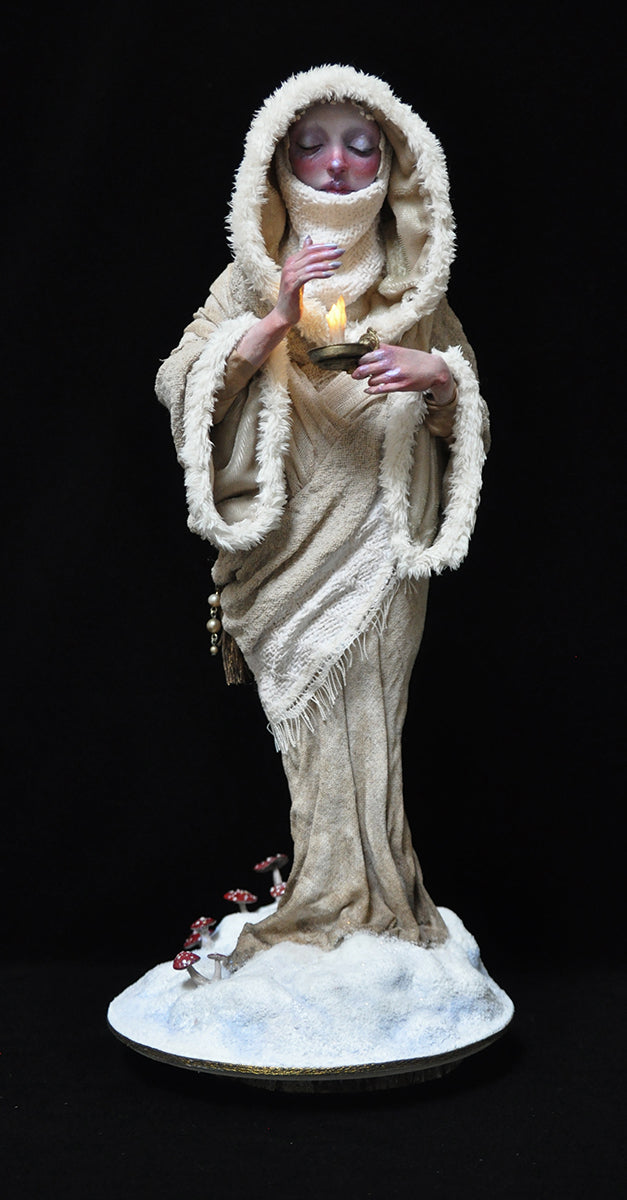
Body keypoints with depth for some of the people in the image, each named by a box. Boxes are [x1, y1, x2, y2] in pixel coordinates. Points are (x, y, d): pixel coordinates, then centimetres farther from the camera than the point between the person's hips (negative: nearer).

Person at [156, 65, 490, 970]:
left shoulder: (419, 291, 9)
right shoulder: (252, 281, 6)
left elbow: (469, 422, 15)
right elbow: (179, 388, -4)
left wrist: (440, 379, -8)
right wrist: (274, 322, -15)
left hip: (379, 548, 1)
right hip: (284, 547, 0)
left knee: (363, 730, -2)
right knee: (317, 734, 1)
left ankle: (351, 911, 14)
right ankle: (338, 906, 16)